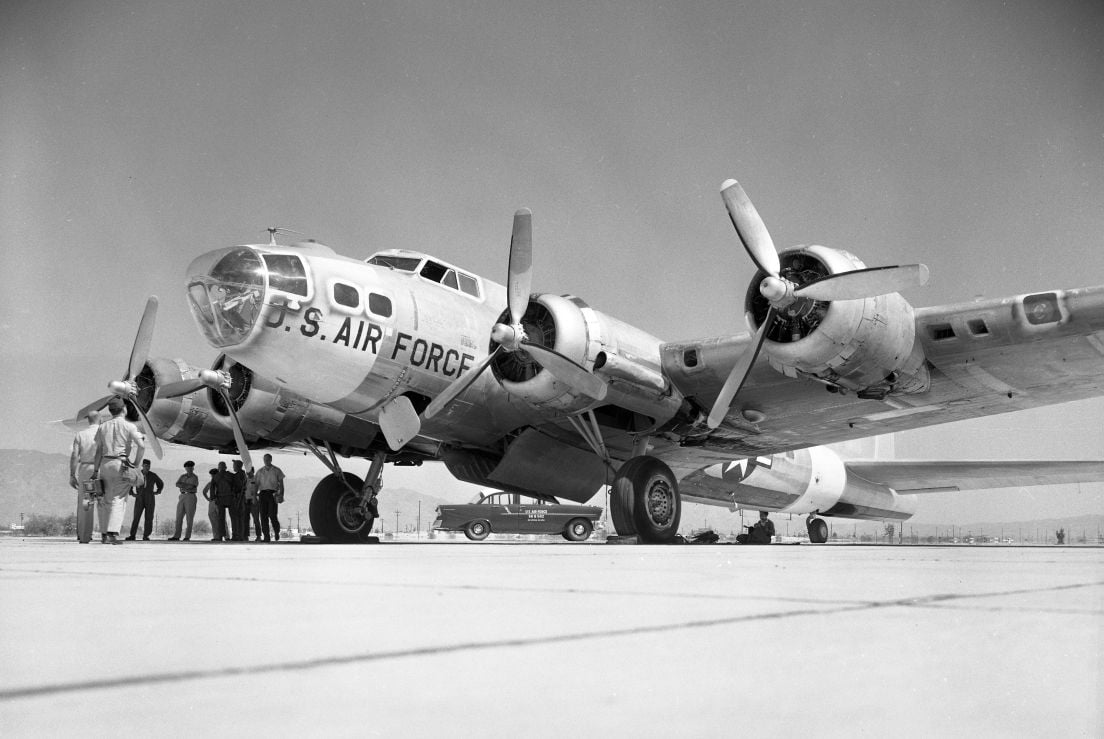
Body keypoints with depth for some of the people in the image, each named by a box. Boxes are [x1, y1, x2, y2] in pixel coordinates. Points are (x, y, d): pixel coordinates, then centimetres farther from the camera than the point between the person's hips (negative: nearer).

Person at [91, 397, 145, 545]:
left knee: (106, 500, 12)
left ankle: (104, 533, 12)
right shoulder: (129, 426, -2)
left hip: (105, 463, 4)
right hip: (122, 464, -4)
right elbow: (142, 445, -14)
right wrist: (137, 462, -1)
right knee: (119, 500, -5)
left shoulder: (103, 427, 10)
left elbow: (99, 451, 9)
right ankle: (112, 534, -16)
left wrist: (96, 470, 13)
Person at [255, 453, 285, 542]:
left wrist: (281, 495, -5)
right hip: (263, 494, 3)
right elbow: (257, 484, 11)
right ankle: (266, 536, -1)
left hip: (273, 494, -3)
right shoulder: (260, 471, 13)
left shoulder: (277, 470, 7)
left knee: (272, 515, -13)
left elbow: (281, 484, 6)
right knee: (263, 516, -4)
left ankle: (277, 531, 13)